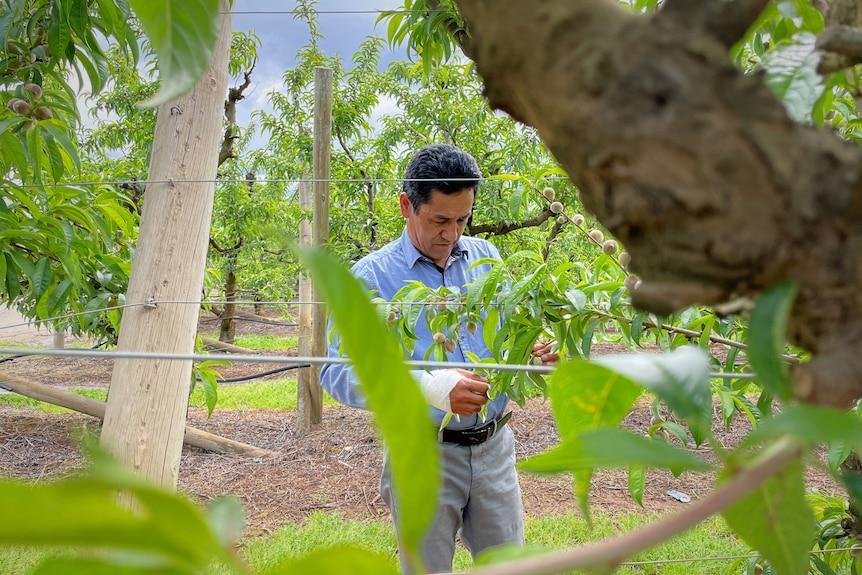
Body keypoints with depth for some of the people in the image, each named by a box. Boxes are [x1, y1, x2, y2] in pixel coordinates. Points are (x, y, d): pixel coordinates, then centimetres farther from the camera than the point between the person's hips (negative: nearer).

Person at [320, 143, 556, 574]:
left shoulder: (485, 257, 7)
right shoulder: (371, 276, -8)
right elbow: (338, 372, -19)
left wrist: (529, 353, -13)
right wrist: (432, 388, -33)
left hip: (494, 447, 4)